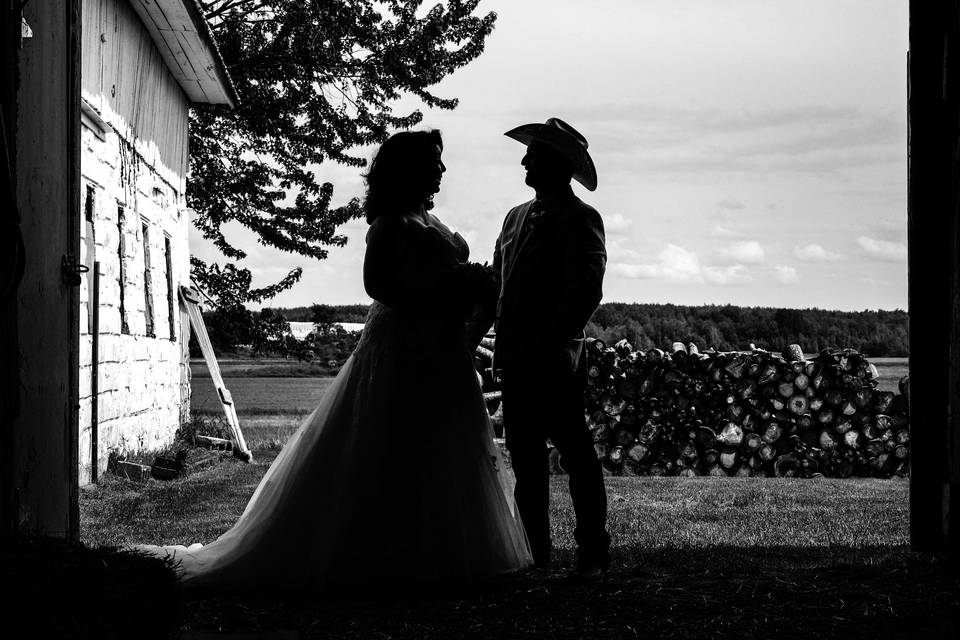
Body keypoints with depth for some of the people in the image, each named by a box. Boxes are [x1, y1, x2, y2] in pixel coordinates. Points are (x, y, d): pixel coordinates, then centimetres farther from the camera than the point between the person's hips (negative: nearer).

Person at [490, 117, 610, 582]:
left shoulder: (580, 219, -2)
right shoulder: (516, 217, 19)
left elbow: (587, 292, -10)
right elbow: (496, 284, 19)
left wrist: (552, 343, -18)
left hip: (556, 362, -7)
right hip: (515, 361, 7)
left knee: (575, 455, -3)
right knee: (525, 457, 10)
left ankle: (592, 554, 2)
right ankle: (535, 552, 17)